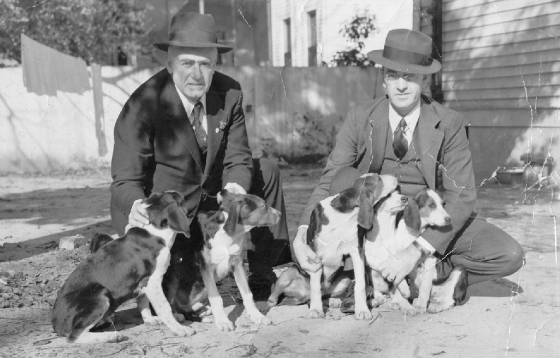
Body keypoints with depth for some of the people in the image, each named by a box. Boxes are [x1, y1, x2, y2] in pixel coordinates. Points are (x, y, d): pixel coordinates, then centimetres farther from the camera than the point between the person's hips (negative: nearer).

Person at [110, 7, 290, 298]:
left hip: (208, 196, 7)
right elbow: (125, 180, -23)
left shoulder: (229, 93, -10)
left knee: (266, 172, 15)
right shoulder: (142, 106, -25)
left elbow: (238, 160, -6)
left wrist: (234, 187, -30)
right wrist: (137, 206, -46)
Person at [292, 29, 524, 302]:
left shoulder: (449, 124, -11)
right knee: (345, 177, -29)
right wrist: (303, 232, -30)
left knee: (509, 256, -22)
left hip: (432, 223, 0)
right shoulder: (359, 120, -8)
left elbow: (461, 197, -17)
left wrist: (416, 250, -31)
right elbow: (329, 182, -11)